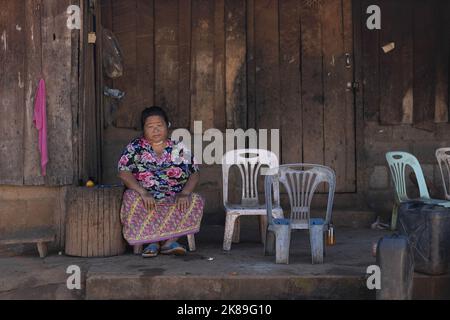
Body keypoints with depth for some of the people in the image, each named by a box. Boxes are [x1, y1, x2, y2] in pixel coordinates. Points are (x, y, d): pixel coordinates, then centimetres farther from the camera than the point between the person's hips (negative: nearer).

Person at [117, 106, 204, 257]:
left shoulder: (180, 148, 7)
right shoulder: (135, 147, 4)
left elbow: (195, 174, 4)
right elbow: (124, 172, -8)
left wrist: (184, 193, -16)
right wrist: (143, 193, -23)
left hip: (175, 201, 1)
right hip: (145, 200, -1)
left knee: (196, 201, -25)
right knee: (131, 198, -32)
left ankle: (154, 242, -27)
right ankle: (169, 241, -25)